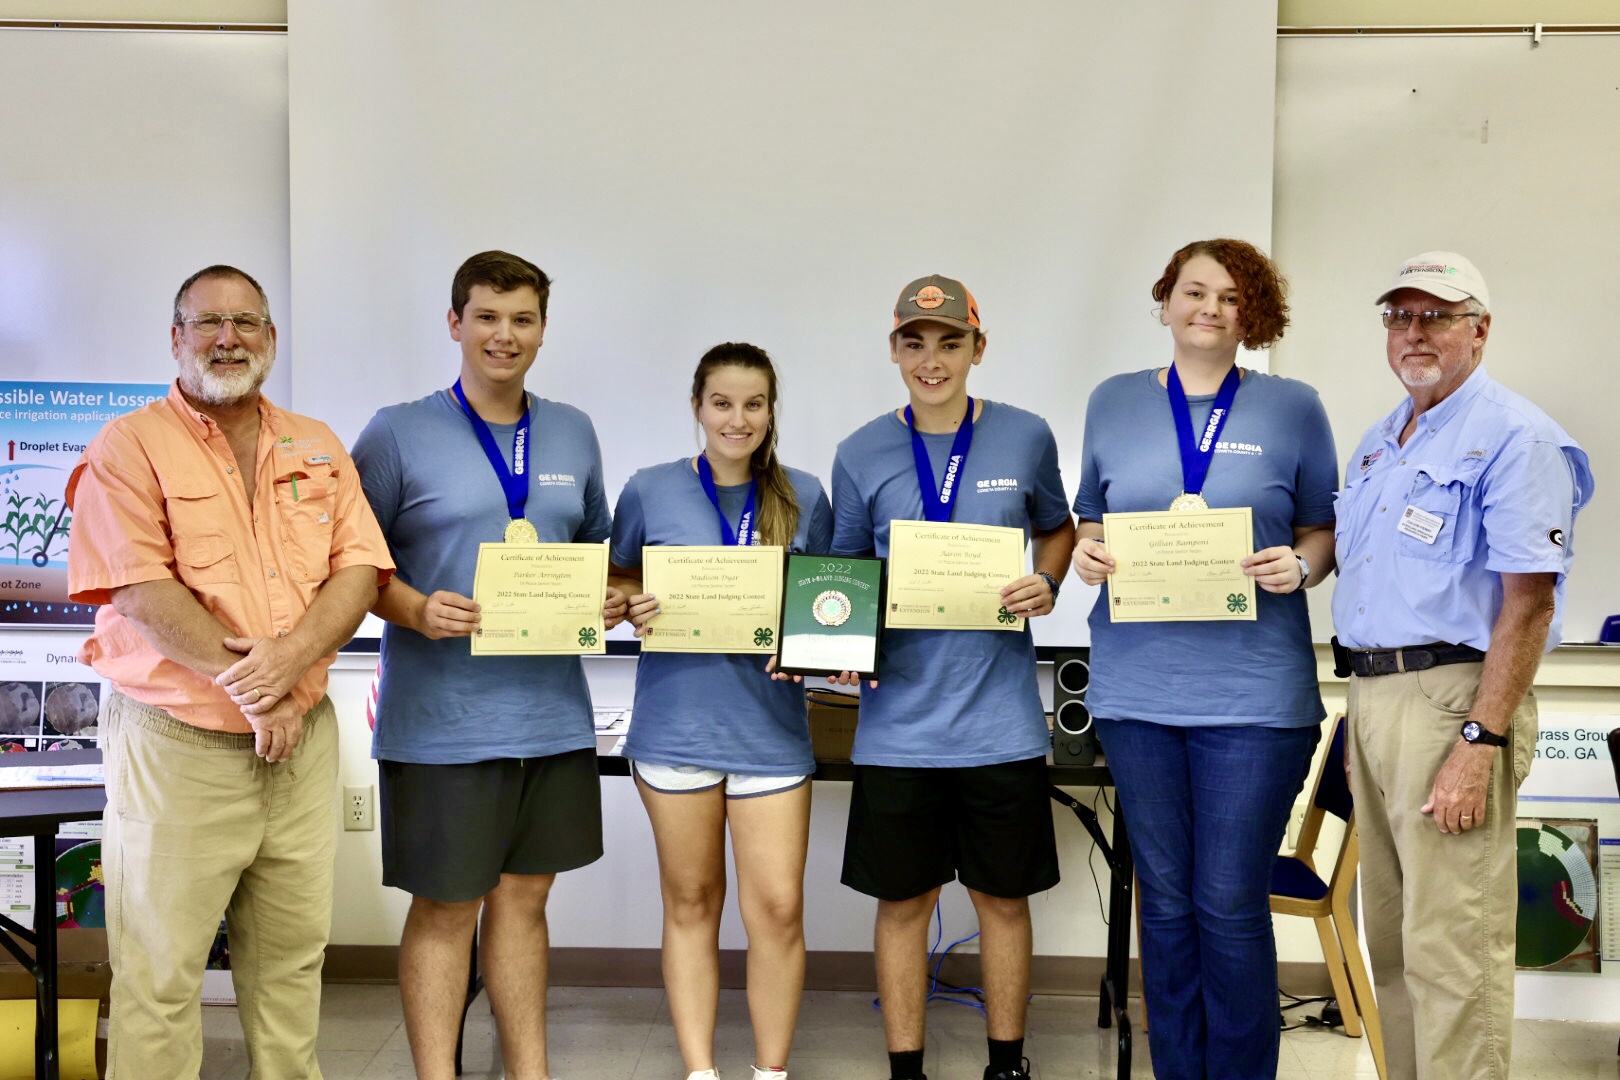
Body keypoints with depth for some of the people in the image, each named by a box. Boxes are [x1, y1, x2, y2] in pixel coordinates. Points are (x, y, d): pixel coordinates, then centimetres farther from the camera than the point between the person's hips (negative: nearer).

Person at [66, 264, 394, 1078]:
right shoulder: (129, 447, -2)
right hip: (175, 742, -4)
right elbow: (140, 587, -13)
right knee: (160, 967, 3)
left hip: (302, 736, 4)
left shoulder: (318, 449, 12)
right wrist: (247, 682, -15)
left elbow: (360, 568, 2)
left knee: (291, 953, 12)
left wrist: (291, 657, -15)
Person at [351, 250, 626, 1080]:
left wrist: (612, 596, 0)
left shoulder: (572, 433, 12)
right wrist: (415, 610, -19)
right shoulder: (398, 433, -3)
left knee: (523, 895, 15)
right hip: (442, 719, -4)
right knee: (445, 907, 4)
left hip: (551, 711, 5)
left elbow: (597, 543, 21)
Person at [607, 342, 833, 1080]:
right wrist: (633, 606, -9)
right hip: (677, 722, 0)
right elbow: (617, 577, 12)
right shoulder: (650, 491, 2)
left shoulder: (803, 496, 5)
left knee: (778, 908, -1)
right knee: (690, 905, 9)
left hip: (771, 725, 1)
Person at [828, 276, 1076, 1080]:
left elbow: (1057, 530, 16)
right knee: (902, 900, 9)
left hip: (1000, 715, 0)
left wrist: (1047, 585, -4)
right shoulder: (861, 455, 1)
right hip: (900, 716, 0)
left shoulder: (1025, 437, 1)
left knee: (1004, 896, 12)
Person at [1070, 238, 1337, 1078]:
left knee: (1231, 906, -2)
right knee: (1165, 902, 10)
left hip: (1254, 690, -2)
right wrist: (1086, 554, -5)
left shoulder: (1292, 407, 5)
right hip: (1137, 686, 2)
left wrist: (1301, 565, -11)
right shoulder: (1114, 403, 10)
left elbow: (1324, 528, 10)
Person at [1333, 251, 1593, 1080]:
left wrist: (1480, 742, -21)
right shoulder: (1380, 443, 18)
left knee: (1451, 949, -6)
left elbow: (1528, 603, -16)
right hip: (1372, 694, 9)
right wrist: (1362, 707, 16)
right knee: (1391, 940, 15)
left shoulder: (1515, 437, -9)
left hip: (1452, 696, -9)